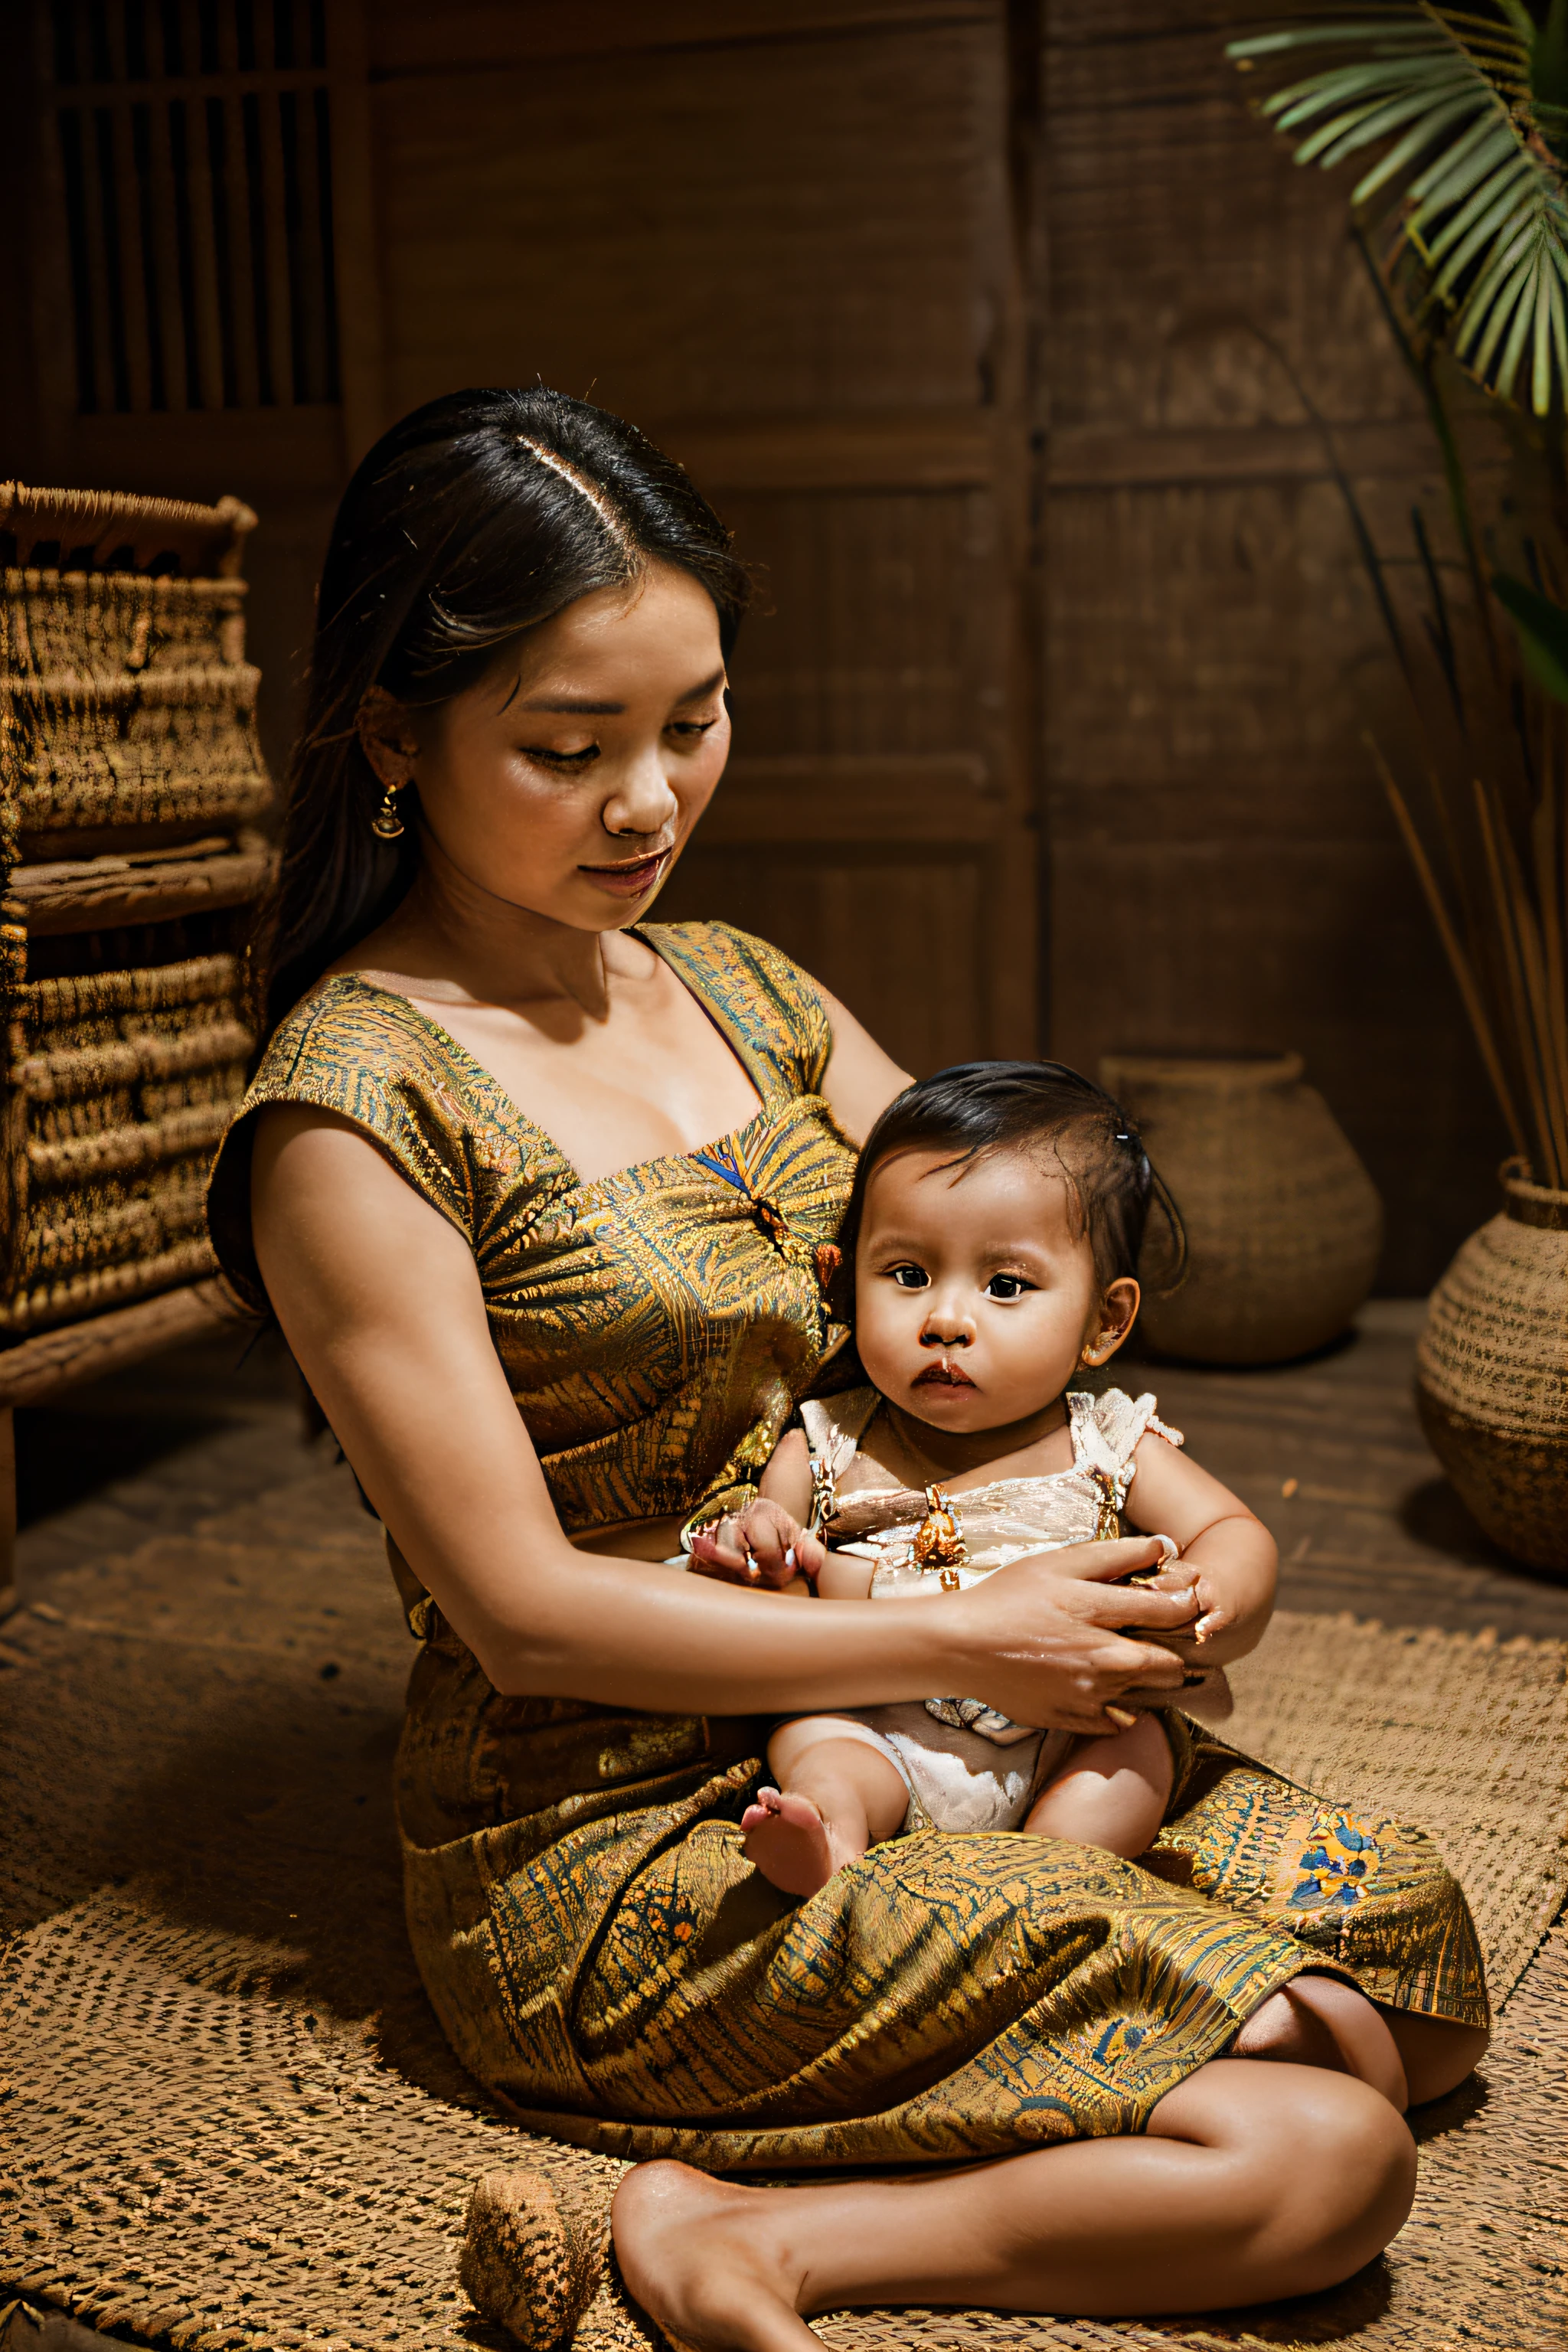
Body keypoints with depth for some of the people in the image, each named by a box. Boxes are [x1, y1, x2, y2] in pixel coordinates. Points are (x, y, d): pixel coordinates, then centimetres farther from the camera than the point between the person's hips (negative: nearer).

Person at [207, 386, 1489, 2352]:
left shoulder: (733, 989, 7)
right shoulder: (353, 1109, -16)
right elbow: (522, 1610, -18)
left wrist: (1155, 1573, -7)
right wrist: (966, 1643, -17)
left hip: (877, 1739, 8)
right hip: (604, 1843, -8)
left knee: (1418, 1942, 0)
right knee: (1324, 2157, -15)